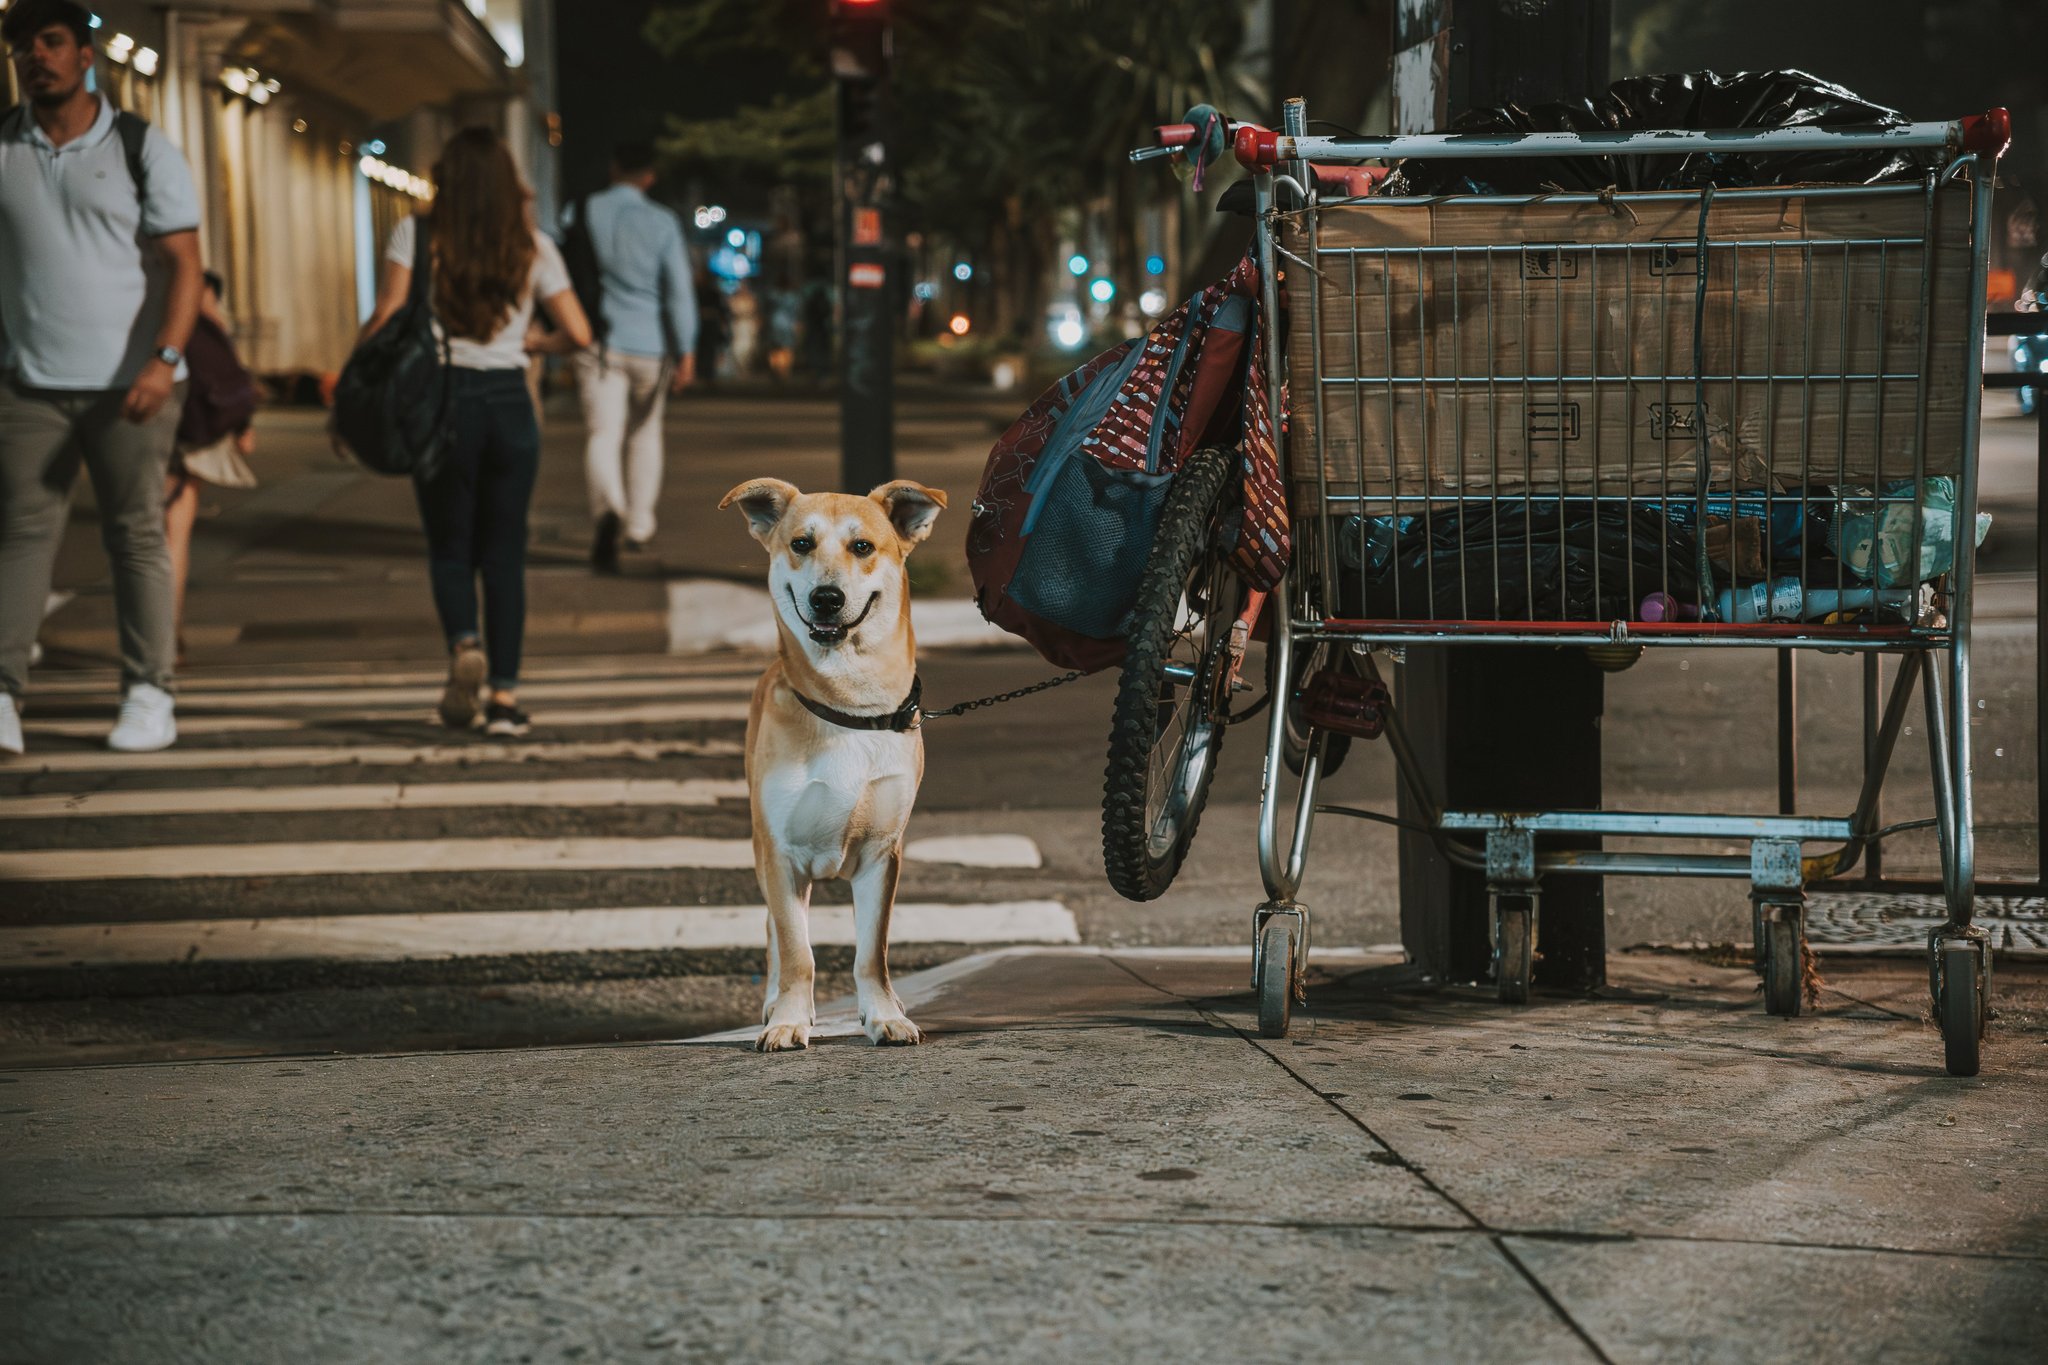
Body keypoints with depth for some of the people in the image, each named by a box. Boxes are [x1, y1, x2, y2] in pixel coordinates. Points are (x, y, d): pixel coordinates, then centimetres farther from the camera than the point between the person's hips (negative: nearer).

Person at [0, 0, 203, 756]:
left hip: (129, 383, -1)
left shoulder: (141, 149, 0)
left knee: (136, 536, 4)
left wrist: (163, 361, -17)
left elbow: (183, 263, -3)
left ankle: (148, 696, 9)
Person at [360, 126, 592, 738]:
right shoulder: (533, 247, 3)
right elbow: (579, 333, 3)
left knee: (449, 546, 12)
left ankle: (464, 643, -16)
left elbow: (385, 322, -10)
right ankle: (504, 694, 3)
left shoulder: (416, 235, -2)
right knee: (504, 553, 8)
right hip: (509, 402, 1)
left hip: (440, 400, -1)